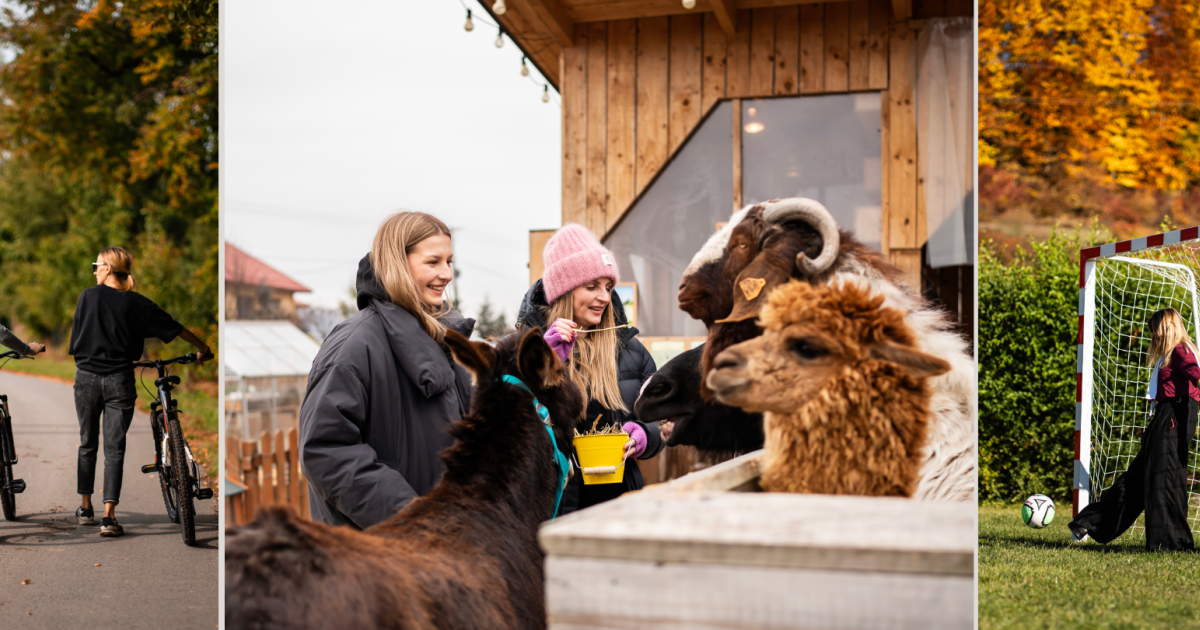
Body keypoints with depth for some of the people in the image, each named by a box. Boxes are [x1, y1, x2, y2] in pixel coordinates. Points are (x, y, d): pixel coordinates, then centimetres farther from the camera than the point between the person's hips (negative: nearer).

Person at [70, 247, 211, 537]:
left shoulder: (88, 296, 1)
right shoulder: (136, 303, 1)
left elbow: (76, 338, 5)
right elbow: (175, 328, 5)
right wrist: (203, 348, 16)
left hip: (87, 377, 1)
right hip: (119, 380, -1)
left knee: (87, 444, 16)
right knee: (114, 448, 1)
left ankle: (86, 509, 24)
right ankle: (108, 516, -7)